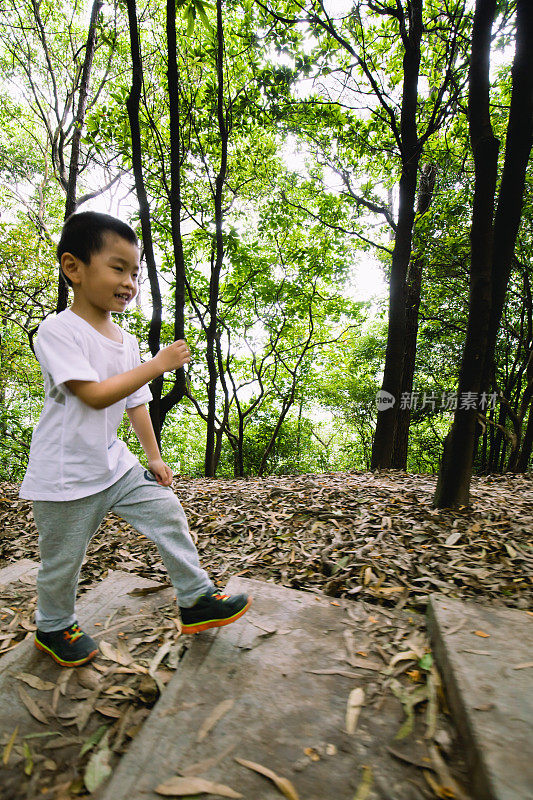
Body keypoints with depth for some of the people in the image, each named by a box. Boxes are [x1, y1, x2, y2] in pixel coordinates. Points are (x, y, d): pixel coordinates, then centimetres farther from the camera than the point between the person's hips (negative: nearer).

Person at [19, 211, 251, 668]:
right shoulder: (58, 330, -16)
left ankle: (197, 600, 17)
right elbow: (94, 394, -26)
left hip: (115, 463, 6)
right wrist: (159, 364, -23)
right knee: (63, 559, 12)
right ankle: (53, 628, 41)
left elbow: (137, 403, 11)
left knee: (169, 513, 1)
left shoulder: (126, 340, 6)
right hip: (66, 475, -6)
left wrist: (154, 456, 12)